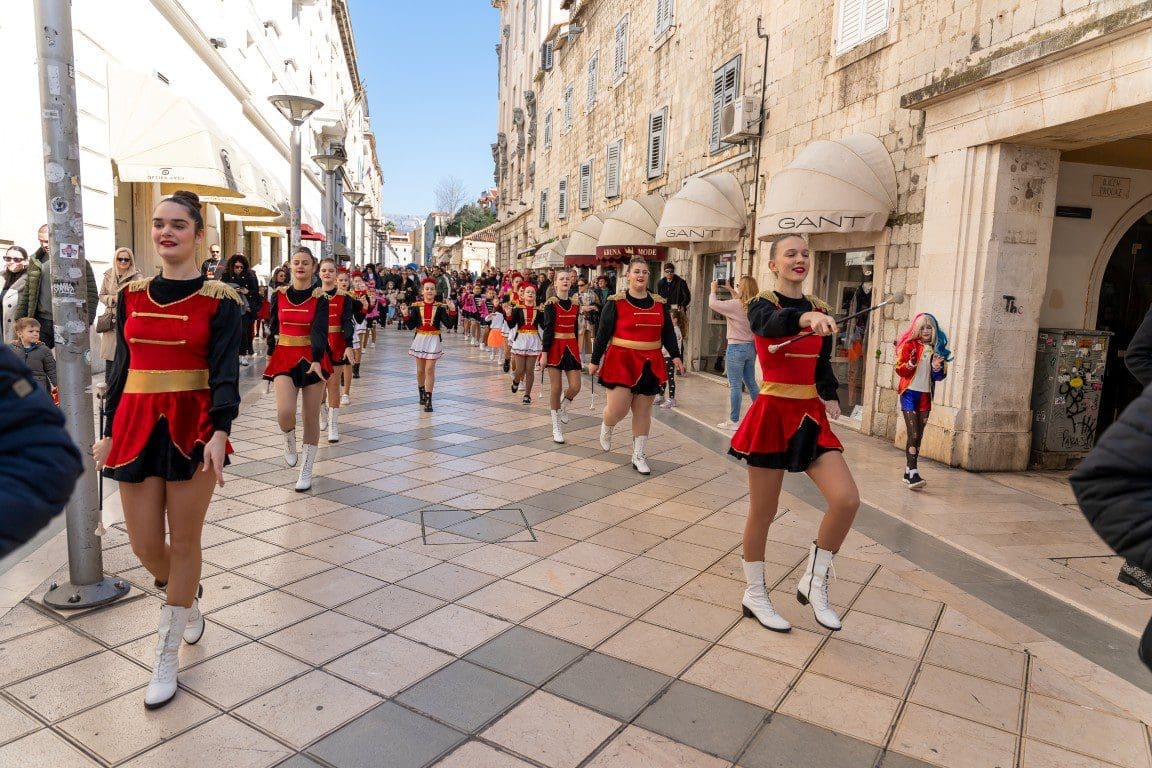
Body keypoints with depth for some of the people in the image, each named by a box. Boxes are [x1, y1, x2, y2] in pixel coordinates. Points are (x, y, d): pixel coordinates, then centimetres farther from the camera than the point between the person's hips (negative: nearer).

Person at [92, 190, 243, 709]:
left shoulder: (219, 299, -4)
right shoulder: (131, 295, 8)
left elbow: (225, 370, -12)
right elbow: (121, 367, 13)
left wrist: (219, 432, -25)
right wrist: (109, 433, 12)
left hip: (193, 426, -4)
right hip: (137, 424, 4)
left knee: (184, 541, 5)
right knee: (145, 546, 7)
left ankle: (166, 658, 22)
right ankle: (188, 602, 41)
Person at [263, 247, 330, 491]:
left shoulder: (320, 297, -3)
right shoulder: (279, 294, 4)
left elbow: (319, 330, -14)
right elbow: (273, 327, 13)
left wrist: (316, 359, -27)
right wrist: (270, 355, 16)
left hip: (312, 358, -1)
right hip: (284, 357, 1)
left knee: (311, 417, 3)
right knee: (285, 413, -18)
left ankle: (306, 471, 17)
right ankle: (289, 441, 19)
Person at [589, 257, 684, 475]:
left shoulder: (660, 303, 9)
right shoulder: (615, 302, -3)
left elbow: (668, 332, 11)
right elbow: (603, 333, -2)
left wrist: (675, 356, -2)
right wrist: (595, 361, -1)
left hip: (650, 364, 4)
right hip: (621, 360, -4)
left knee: (643, 412, 8)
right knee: (617, 409, -8)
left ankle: (638, 456, 20)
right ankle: (607, 428, 28)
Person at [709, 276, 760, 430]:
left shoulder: (735, 305, -17)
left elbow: (712, 304, -10)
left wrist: (713, 290, 6)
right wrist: (732, 292, 26)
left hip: (736, 348, -7)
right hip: (751, 347, 7)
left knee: (735, 385, -2)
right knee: (751, 383, 18)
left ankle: (734, 421, 3)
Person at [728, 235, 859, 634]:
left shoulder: (820, 309, 9)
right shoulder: (763, 305, -7)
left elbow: (823, 364, 17)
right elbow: (771, 323, -33)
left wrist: (830, 396, -1)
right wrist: (806, 318, -53)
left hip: (810, 415, 5)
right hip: (772, 414, -5)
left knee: (847, 499, -10)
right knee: (762, 512, 5)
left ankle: (814, 582, 12)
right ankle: (755, 595, 25)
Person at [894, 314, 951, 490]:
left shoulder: (937, 349, 8)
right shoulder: (909, 345, -4)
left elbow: (940, 376, 11)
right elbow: (899, 369, -6)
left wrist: (938, 367, -10)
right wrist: (910, 364, -25)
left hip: (925, 396, 5)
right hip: (910, 393, -5)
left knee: (918, 437, 7)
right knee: (914, 435, -13)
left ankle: (907, 473, 15)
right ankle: (913, 475, -16)